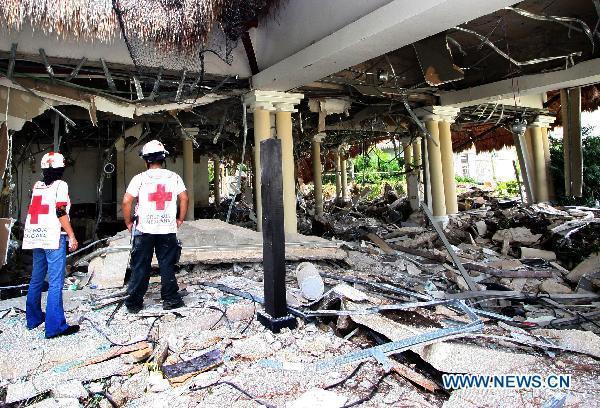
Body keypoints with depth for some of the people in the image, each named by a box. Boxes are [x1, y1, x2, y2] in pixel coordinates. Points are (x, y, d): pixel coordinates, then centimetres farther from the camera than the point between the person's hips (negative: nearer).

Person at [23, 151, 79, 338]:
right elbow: (61, 213, -12)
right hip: (53, 237, -7)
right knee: (55, 282, -7)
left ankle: (33, 318, 29)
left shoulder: (37, 185, 14)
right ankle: (55, 326, -6)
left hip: (35, 236, 7)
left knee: (36, 279, 17)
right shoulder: (60, 185, -5)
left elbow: (34, 210, 14)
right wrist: (72, 236, -10)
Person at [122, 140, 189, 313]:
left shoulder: (140, 178, -5)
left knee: (140, 267, 9)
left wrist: (128, 222, 4)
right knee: (167, 265, 10)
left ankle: (134, 303, 17)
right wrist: (180, 219, 11)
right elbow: (184, 198, 0)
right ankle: (171, 300, 16)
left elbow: (126, 201, -9)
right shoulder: (174, 177, 1)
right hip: (168, 229, 1)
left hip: (144, 229, -1)